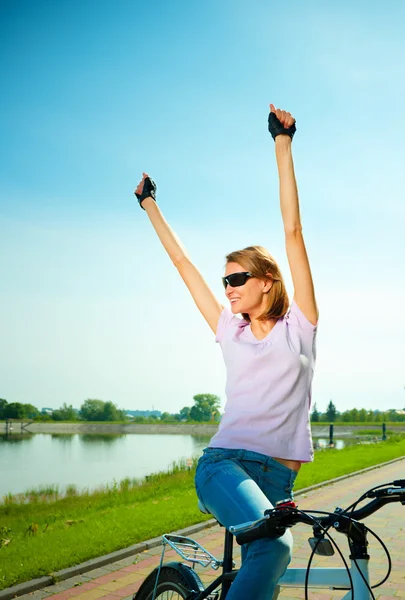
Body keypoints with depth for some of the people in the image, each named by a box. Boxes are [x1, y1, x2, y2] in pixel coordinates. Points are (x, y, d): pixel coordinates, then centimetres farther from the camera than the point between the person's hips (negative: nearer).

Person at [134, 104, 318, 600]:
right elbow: (181, 261, 22)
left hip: (278, 476, 0)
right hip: (225, 461, 0)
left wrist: (283, 143, -1)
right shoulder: (230, 331, 14)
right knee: (273, 546, -30)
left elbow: (292, 230, 2)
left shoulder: (299, 324, 7)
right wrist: (149, 203, 30)